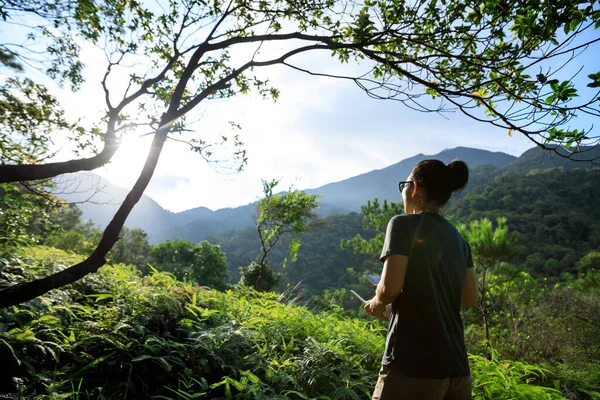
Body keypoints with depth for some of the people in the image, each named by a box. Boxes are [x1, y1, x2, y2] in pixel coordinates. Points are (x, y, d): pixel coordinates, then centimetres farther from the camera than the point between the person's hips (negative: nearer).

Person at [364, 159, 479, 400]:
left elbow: (391, 287, -19)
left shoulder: (404, 224, -10)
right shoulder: (458, 238, 11)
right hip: (456, 365, 7)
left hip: (413, 365, -7)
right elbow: (471, 297, 14)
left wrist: (377, 303, 1)